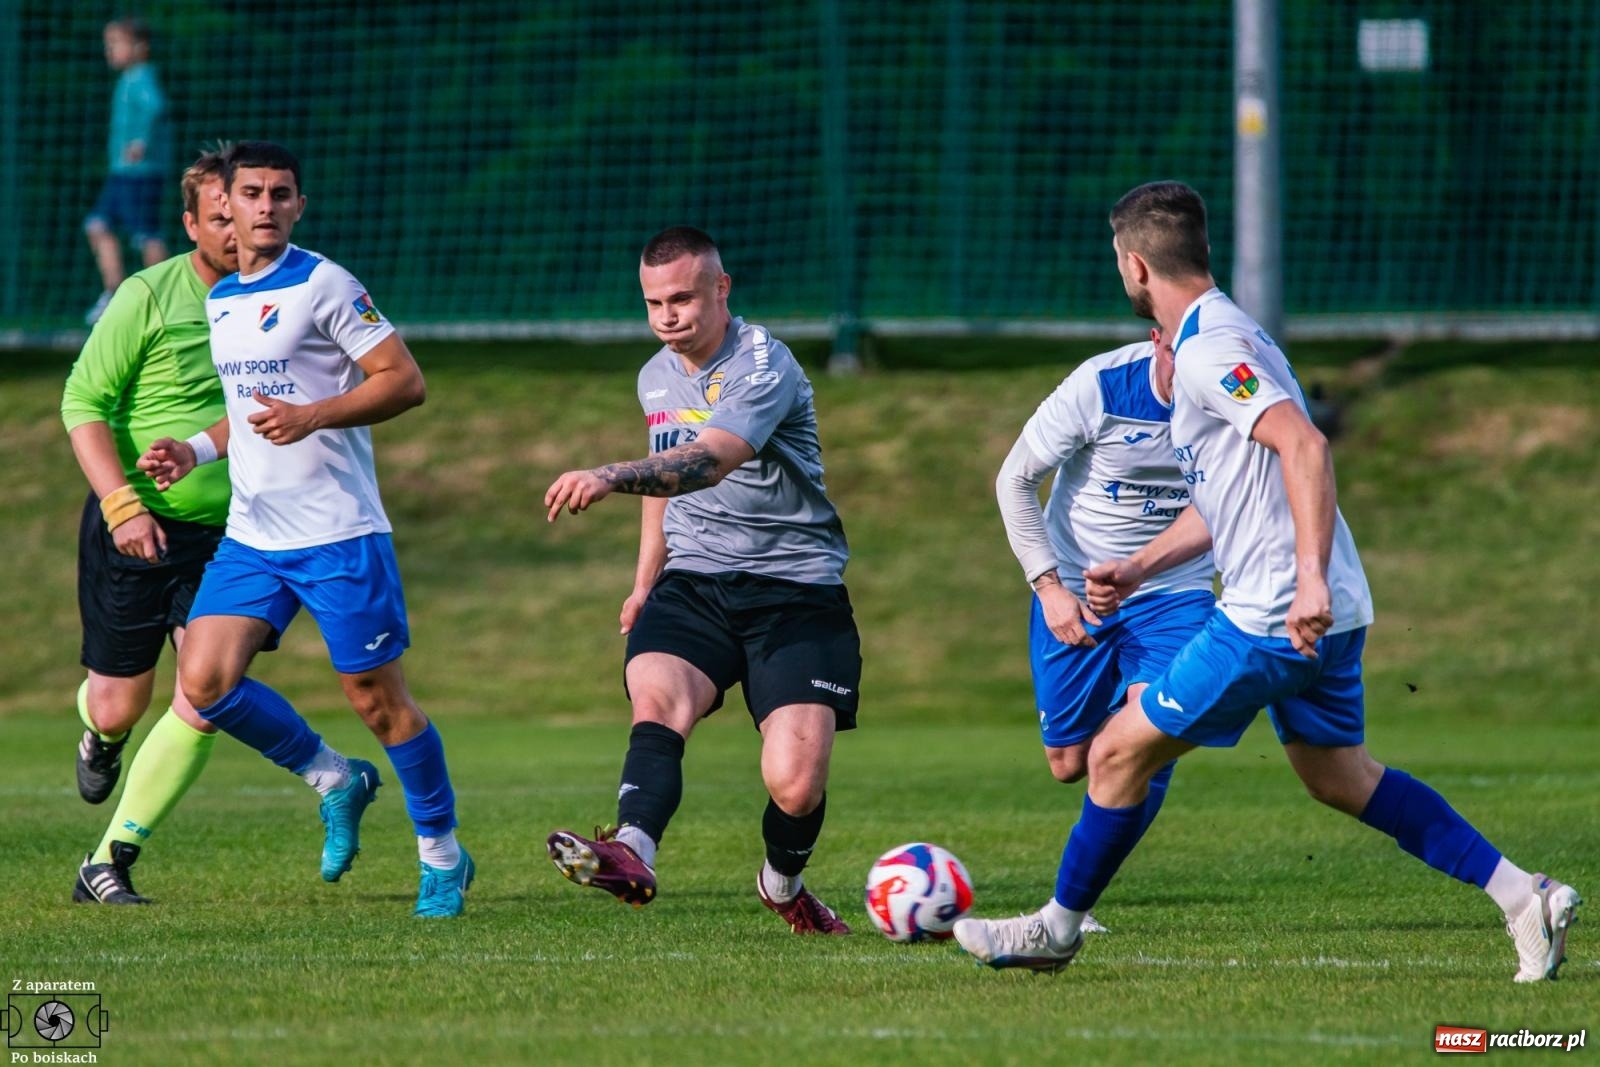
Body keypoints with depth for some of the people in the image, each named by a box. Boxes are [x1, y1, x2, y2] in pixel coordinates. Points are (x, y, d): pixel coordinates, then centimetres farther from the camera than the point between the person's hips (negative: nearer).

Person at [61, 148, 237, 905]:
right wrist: (123, 505, -19)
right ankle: (102, 736, 44)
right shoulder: (149, 297, -10)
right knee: (119, 704, 3)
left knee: (204, 701, -12)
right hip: (135, 527, -3)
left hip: (225, 534, 3)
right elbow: (83, 403, -9)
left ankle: (110, 861, -1)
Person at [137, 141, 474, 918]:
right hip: (250, 536, 6)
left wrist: (313, 416, -23)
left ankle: (442, 855, 15)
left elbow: (405, 381, -12)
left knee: (378, 699, -2)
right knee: (205, 681, -8)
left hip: (337, 533, -6)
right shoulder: (219, 301, 13)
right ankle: (335, 781, 14)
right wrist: (194, 452, 9)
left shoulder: (323, 286, -8)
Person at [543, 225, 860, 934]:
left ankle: (783, 883, 19)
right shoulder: (656, 378, 11)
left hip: (795, 588, -5)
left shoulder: (763, 367, -15)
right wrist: (646, 580, 25)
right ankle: (632, 853, -52)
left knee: (795, 787, -15)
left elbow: (710, 461, -34)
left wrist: (610, 477, -49)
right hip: (692, 580, 5)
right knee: (656, 696, -29)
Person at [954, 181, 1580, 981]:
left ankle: (1058, 928, 16)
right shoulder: (1211, 340, 17)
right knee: (1341, 777, 18)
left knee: (1118, 754, 2)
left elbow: (1304, 445, -28)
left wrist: (1309, 574, -34)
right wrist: (1135, 569, 24)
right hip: (1327, 615, 10)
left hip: (1272, 616, -10)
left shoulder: (1210, 350, -15)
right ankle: (1524, 898, 11)